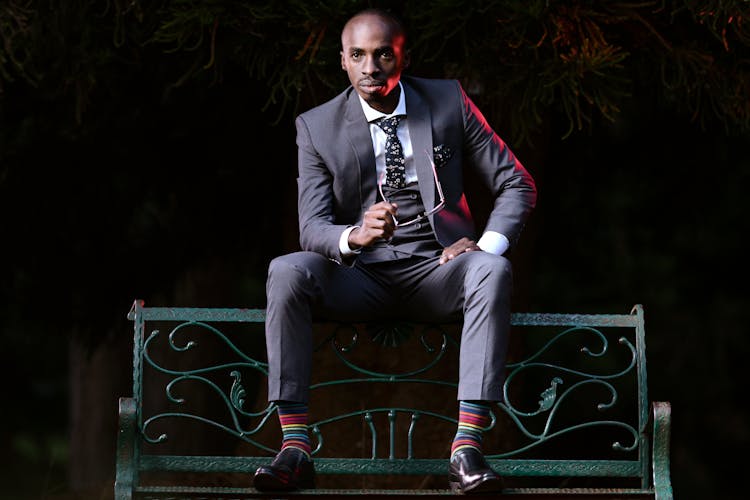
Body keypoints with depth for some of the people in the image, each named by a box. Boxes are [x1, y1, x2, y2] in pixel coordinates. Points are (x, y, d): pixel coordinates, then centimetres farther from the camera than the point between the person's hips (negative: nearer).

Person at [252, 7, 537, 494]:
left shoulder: (448, 102, 2)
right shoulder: (317, 127, 1)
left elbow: (518, 185, 6)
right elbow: (312, 228, -8)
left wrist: (487, 246, -13)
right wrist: (356, 235, -32)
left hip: (436, 271, 0)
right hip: (360, 278, 0)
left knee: (494, 271, -34)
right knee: (287, 271, -30)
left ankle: (467, 450, -40)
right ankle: (295, 449, -34)